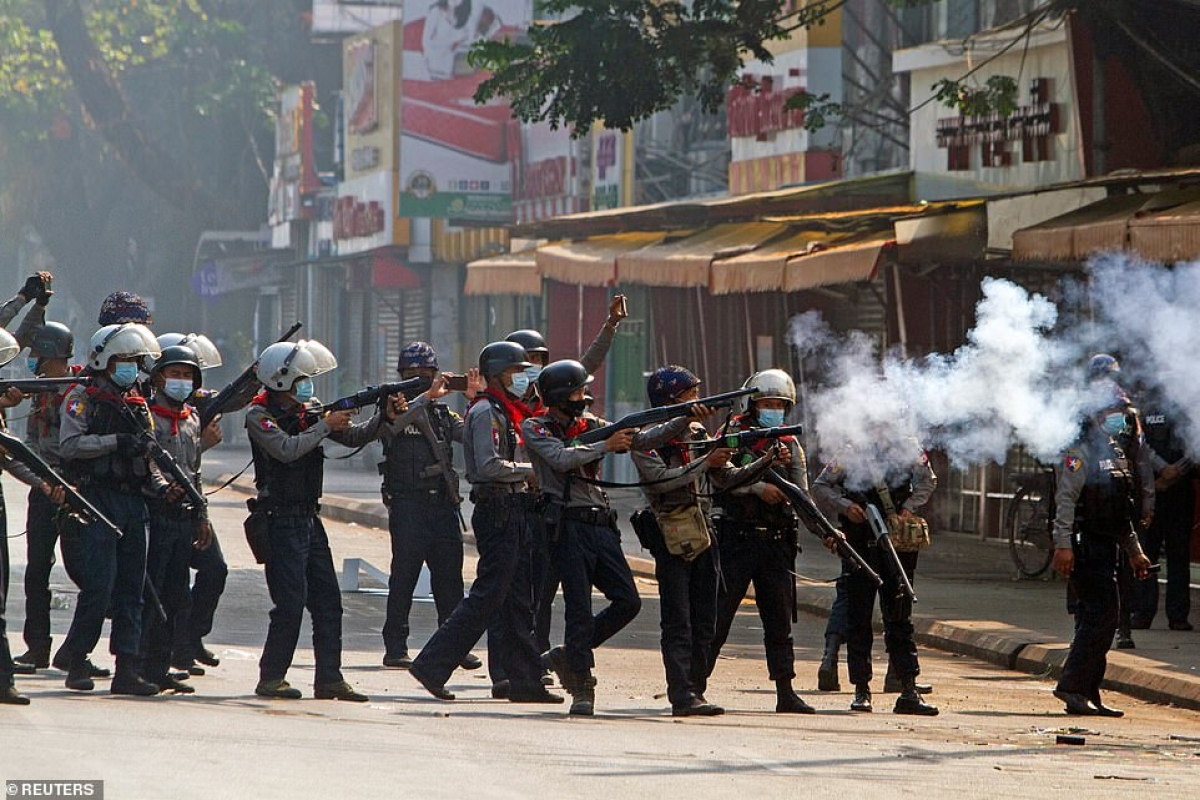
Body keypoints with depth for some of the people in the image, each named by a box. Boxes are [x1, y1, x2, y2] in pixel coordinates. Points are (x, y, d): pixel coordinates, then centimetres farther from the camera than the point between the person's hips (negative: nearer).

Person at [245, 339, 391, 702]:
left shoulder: (308, 411, 11)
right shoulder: (259, 415, -8)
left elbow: (354, 436, 8)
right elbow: (287, 449, -23)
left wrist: (384, 416, -7)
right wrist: (325, 425, -15)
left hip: (309, 518, 8)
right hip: (281, 519, -8)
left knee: (328, 600, 4)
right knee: (291, 603, -10)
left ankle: (329, 678, 7)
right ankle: (271, 678, -1)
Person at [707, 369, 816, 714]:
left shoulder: (790, 444, 13)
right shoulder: (735, 433, 1)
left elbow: (802, 497, 8)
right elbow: (720, 475, -14)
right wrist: (758, 487, -21)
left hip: (776, 540, 4)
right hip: (737, 538, -4)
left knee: (780, 618, 6)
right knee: (719, 612, -4)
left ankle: (785, 692, 9)